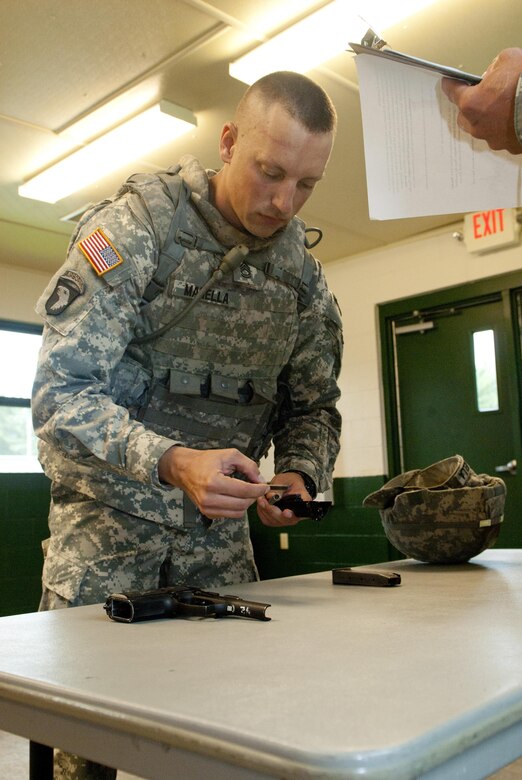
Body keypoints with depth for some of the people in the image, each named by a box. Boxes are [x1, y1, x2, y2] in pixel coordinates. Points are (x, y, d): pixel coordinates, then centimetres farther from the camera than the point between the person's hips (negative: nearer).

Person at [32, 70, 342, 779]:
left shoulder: (303, 273, 0)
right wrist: (173, 461, -37)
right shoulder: (135, 226, -16)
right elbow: (60, 394, -22)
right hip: (109, 515, -3)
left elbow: (313, 404, 7)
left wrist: (301, 474, -15)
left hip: (218, 526, 4)